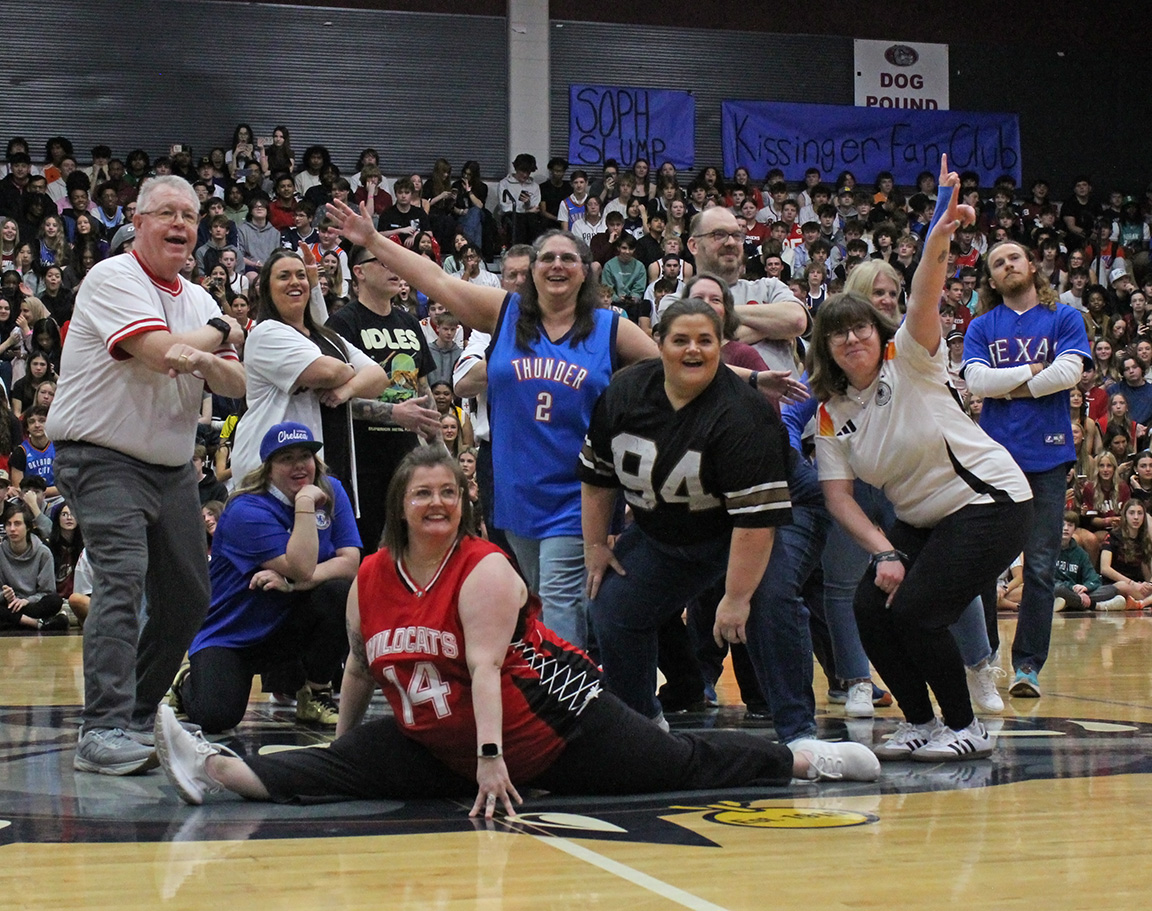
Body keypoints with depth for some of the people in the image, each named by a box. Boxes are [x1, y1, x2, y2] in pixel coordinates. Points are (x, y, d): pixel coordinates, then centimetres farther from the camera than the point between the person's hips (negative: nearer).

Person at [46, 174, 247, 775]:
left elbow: (235, 383, 5)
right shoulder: (113, 278, -9)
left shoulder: (197, 299, 14)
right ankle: (102, 731, -25)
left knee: (188, 597, 8)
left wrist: (207, 361, -19)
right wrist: (223, 333, -4)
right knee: (122, 579, -22)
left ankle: (138, 716, 22)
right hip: (103, 459, -8)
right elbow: (159, 351, -22)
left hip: (173, 467, 8)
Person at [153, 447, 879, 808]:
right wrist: (341, 745, 17)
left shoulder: (487, 570, -17)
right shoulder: (371, 580, 0)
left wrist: (492, 758, -34)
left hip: (556, 727, -5)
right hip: (442, 750, 5)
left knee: (687, 766, -2)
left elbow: (484, 666, -27)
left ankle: (802, 757, 11)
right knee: (344, 767, -11)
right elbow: (361, 667, 13)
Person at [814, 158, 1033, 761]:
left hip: (989, 502, -6)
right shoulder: (831, 415, 3)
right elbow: (838, 496, -1)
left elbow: (925, 299, -28)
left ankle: (966, 728, 2)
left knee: (915, 611, -17)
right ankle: (920, 722, 10)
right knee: (870, 607, -8)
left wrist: (938, 238, -46)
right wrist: (883, 552, -15)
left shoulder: (909, 360, -10)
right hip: (919, 521, 6)